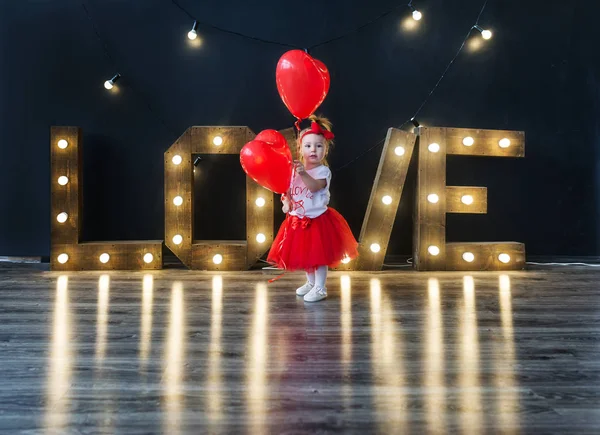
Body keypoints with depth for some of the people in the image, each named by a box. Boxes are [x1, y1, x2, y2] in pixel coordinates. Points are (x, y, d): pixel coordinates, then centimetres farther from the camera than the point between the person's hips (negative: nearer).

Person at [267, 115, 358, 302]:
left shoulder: (323, 171, -12)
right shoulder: (295, 169, 4)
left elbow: (315, 187, -30)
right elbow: (288, 190, 9)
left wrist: (304, 174, -44)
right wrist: (286, 202, -10)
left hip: (318, 219, -6)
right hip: (298, 219, 6)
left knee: (319, 254, -2)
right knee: (304, 254, 16)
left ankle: (320, 288, 9)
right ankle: (310, 283, 34)